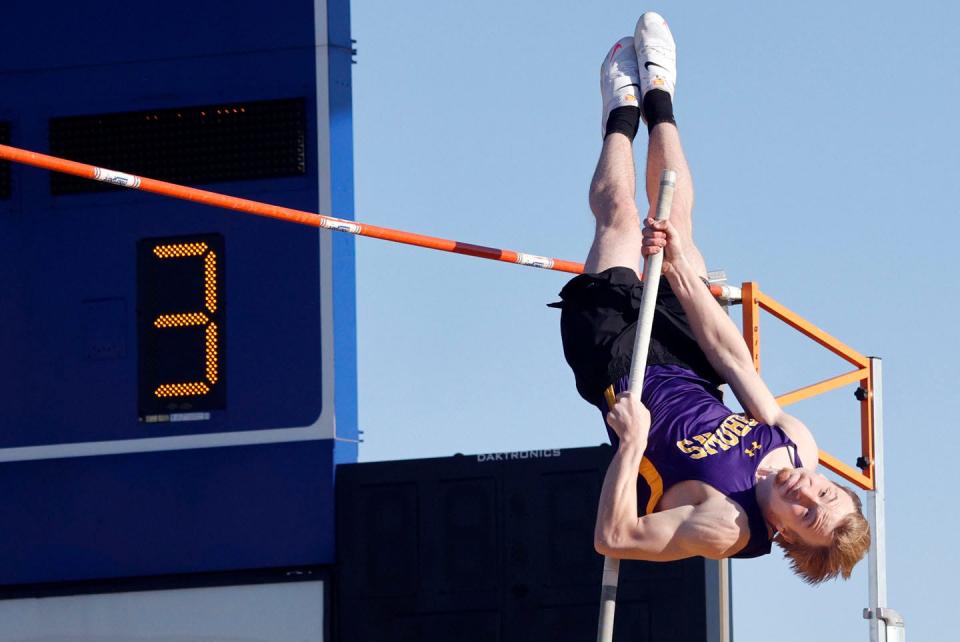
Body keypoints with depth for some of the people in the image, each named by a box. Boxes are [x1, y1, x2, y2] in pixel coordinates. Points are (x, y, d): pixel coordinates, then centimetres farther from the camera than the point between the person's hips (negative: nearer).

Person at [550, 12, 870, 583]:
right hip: (682, 368, 5)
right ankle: (656, 97, 46)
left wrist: (633, 442, -50)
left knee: (621, 217, 6)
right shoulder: (798, 448, -23)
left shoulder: (726, 530, -40)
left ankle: (623, 113, 39)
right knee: (677, 221, 15)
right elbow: (730, 355, -17)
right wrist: (678, 266, -16)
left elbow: (614, 538, -42)